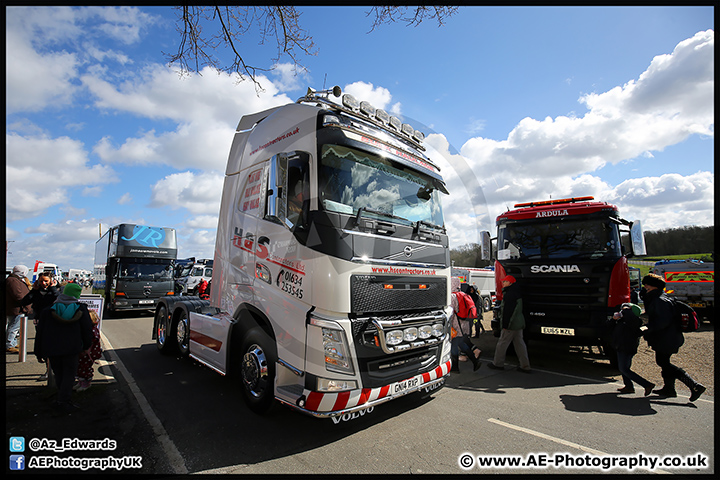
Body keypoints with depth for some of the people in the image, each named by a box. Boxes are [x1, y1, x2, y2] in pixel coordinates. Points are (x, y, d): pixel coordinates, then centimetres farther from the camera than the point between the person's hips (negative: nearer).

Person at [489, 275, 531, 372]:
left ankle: (497, 364, 11)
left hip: (511, 324, -10)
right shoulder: (516, 293, 14)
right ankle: (525, 366, 16)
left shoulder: (509, 294, -18)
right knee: (519, 344, 12)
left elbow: (507, 311, -21)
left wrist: (505, 325, -18)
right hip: (519, 324, 10)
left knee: (502, 343, 1)